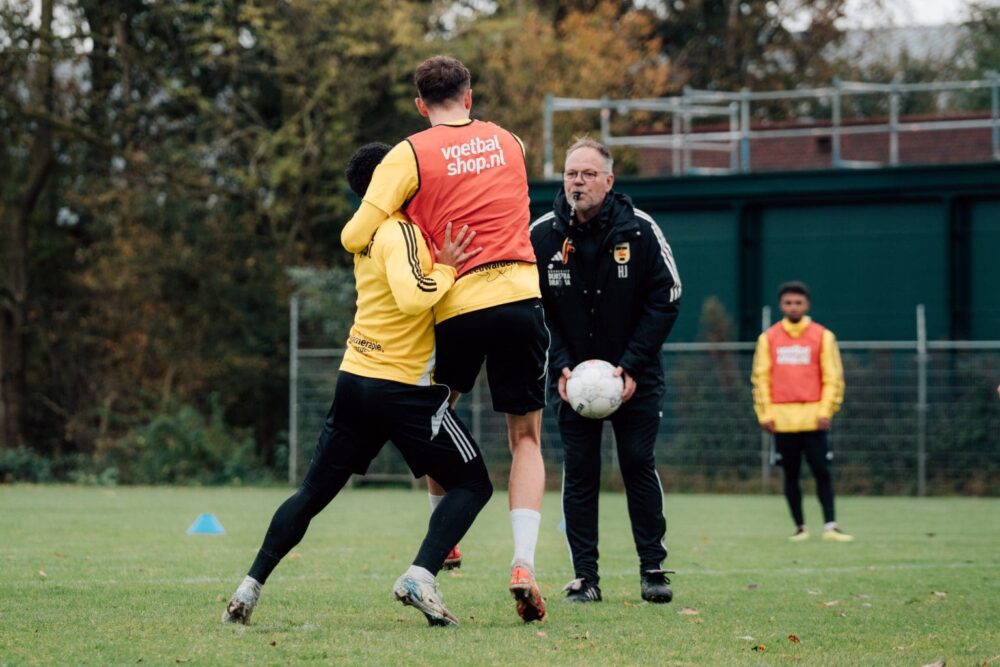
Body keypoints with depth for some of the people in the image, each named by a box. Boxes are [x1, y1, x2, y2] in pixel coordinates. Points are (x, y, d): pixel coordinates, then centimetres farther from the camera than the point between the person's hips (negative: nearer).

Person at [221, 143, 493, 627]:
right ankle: (421, 576, -15)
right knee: (473, 484, 4)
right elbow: (413, 298, -29)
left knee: (314, 492, 15)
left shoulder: (369, 232, 12)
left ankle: (249, 589, 11)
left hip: (355, 379, 8)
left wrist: (446, 263, 0)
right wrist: (448, 268, -16)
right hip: (405, 388, -8)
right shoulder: (401, 232, -14)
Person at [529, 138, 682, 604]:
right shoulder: (542, 235, -6)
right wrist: (560, 367, -12)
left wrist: (633, 367, -14)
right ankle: (584, 577, 4)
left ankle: (653, 570, 7)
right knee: (579, 472, -1)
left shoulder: (639, 230, -10)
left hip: (635, 376, -1)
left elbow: (665, 299, -7)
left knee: (639, 465, -3)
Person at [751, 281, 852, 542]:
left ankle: (830, 525, -5)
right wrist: (764, 413, 0)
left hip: (812, 418, -2)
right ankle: (800, 527, 11)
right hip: (782, 419, 2)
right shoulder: (769, 338, 8)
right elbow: (760, 378, 8)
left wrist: (826, 411, -7)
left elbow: (833, 377, 2)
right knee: (790, 474, 5)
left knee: (822, 472, -6)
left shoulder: (823, 336, 4)